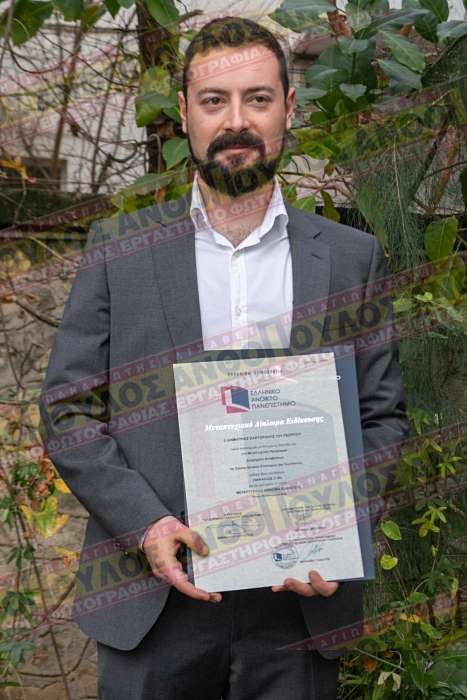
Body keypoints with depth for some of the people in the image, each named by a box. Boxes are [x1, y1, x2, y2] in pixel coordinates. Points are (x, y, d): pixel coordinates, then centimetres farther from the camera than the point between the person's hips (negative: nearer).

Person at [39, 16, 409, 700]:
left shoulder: (352, 257, 6)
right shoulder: (118, 247, 4)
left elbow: (384, 419, 7)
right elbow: (66, 411, 2)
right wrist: (144, 524, -12)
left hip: (300, 599, 1)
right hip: (152, 599, 0)